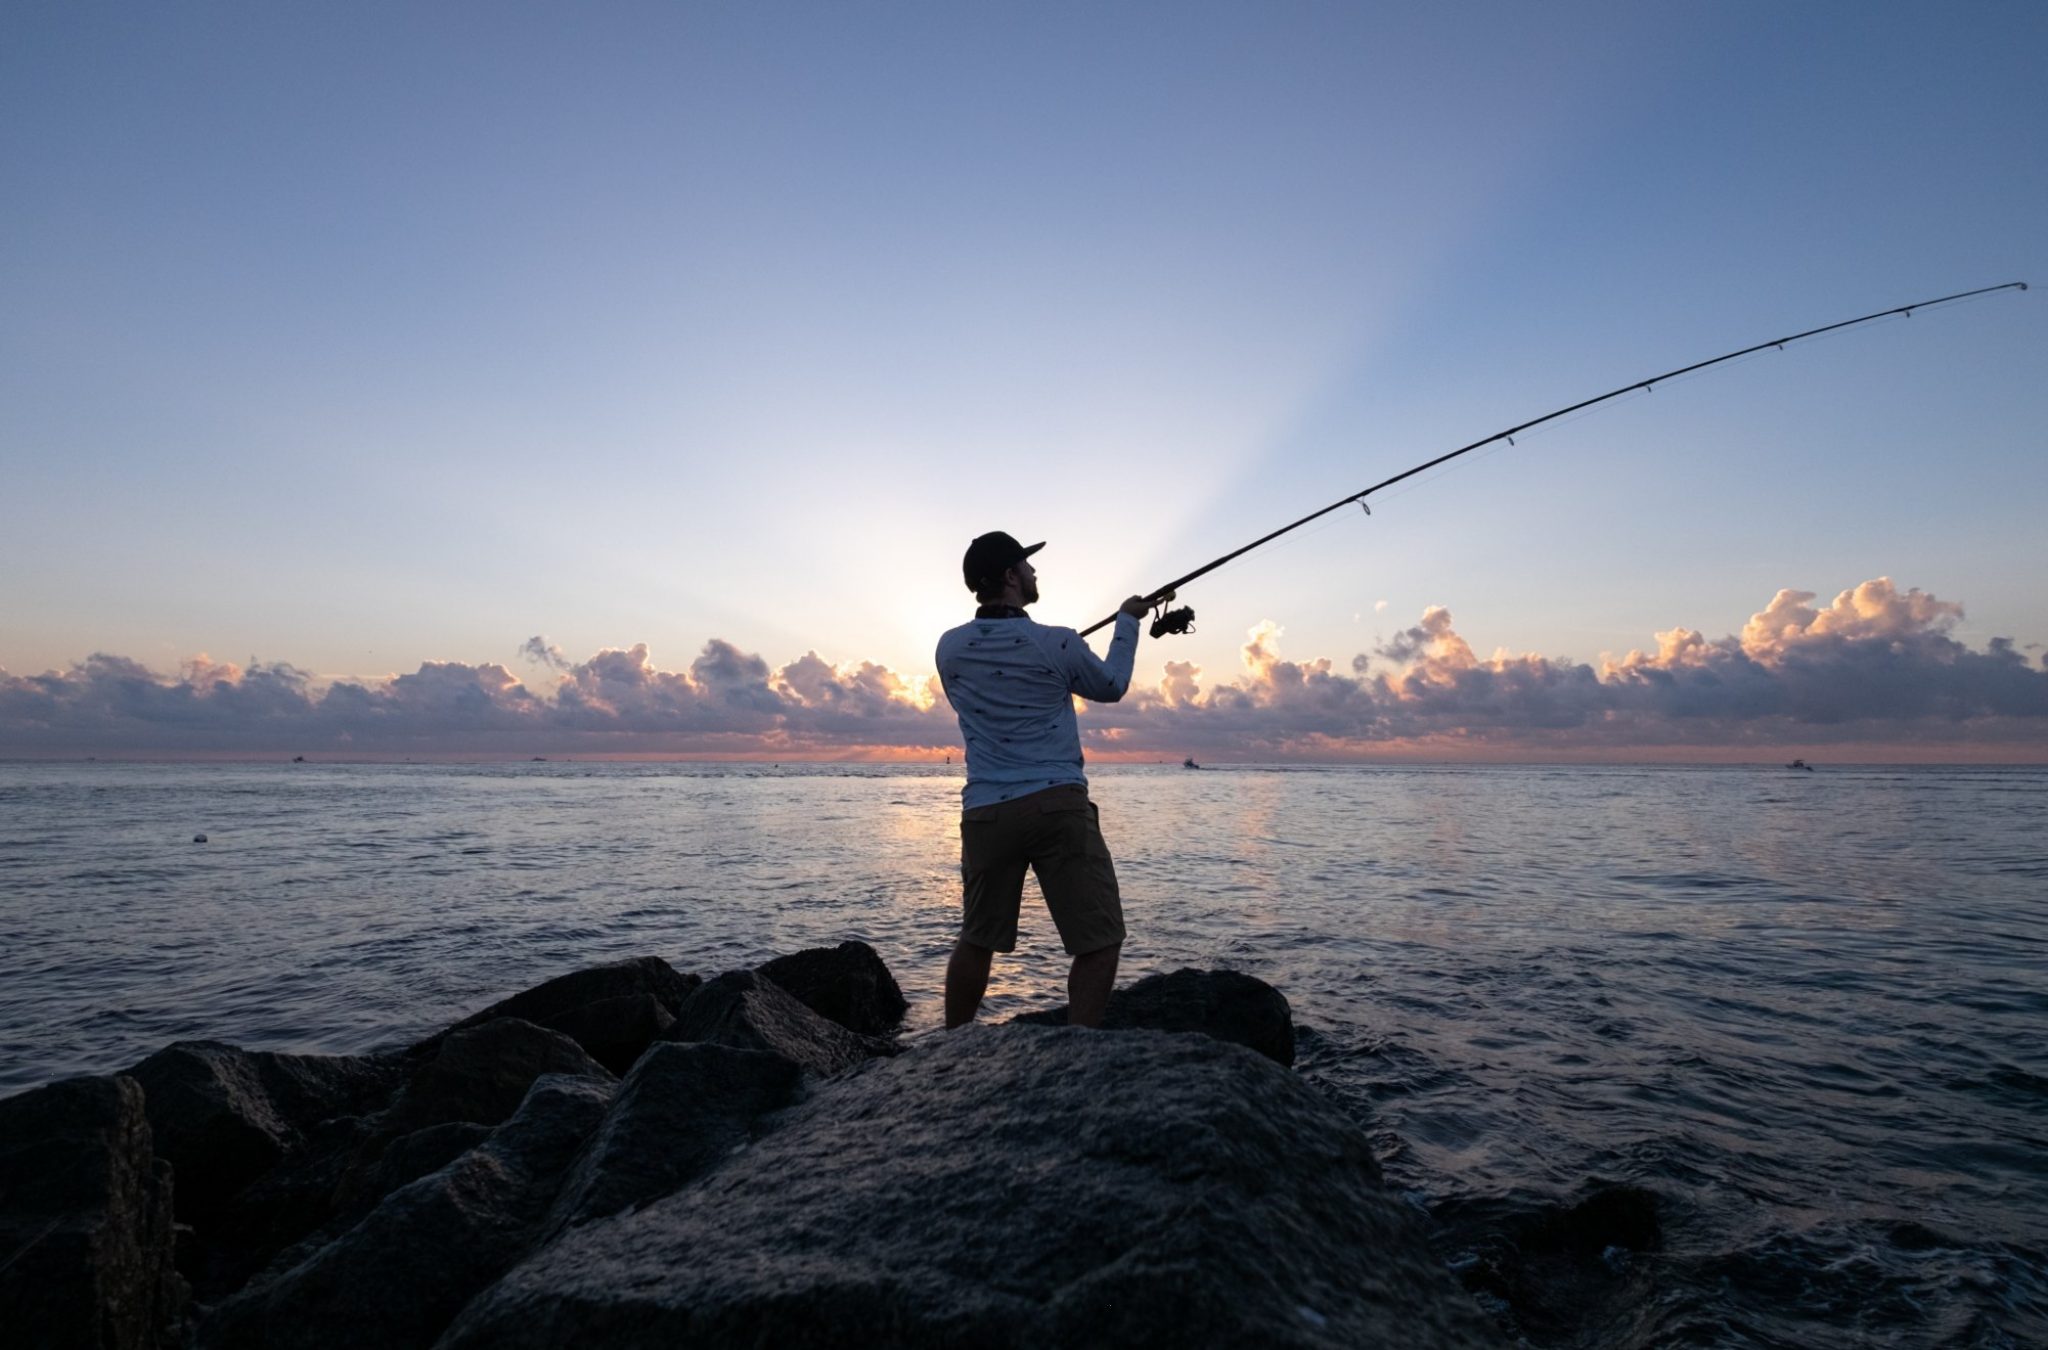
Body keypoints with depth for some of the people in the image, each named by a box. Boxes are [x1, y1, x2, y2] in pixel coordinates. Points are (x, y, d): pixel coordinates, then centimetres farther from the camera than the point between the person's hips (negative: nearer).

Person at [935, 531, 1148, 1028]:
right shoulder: (1056, 644, -3)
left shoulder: (950, 647, 7)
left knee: (976, 939, 18)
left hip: (985, 810, 5)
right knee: (1099, 940, 2)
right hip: (1057, 805, -4)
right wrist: (1127, 621, 29)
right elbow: (1111, 686, 16)